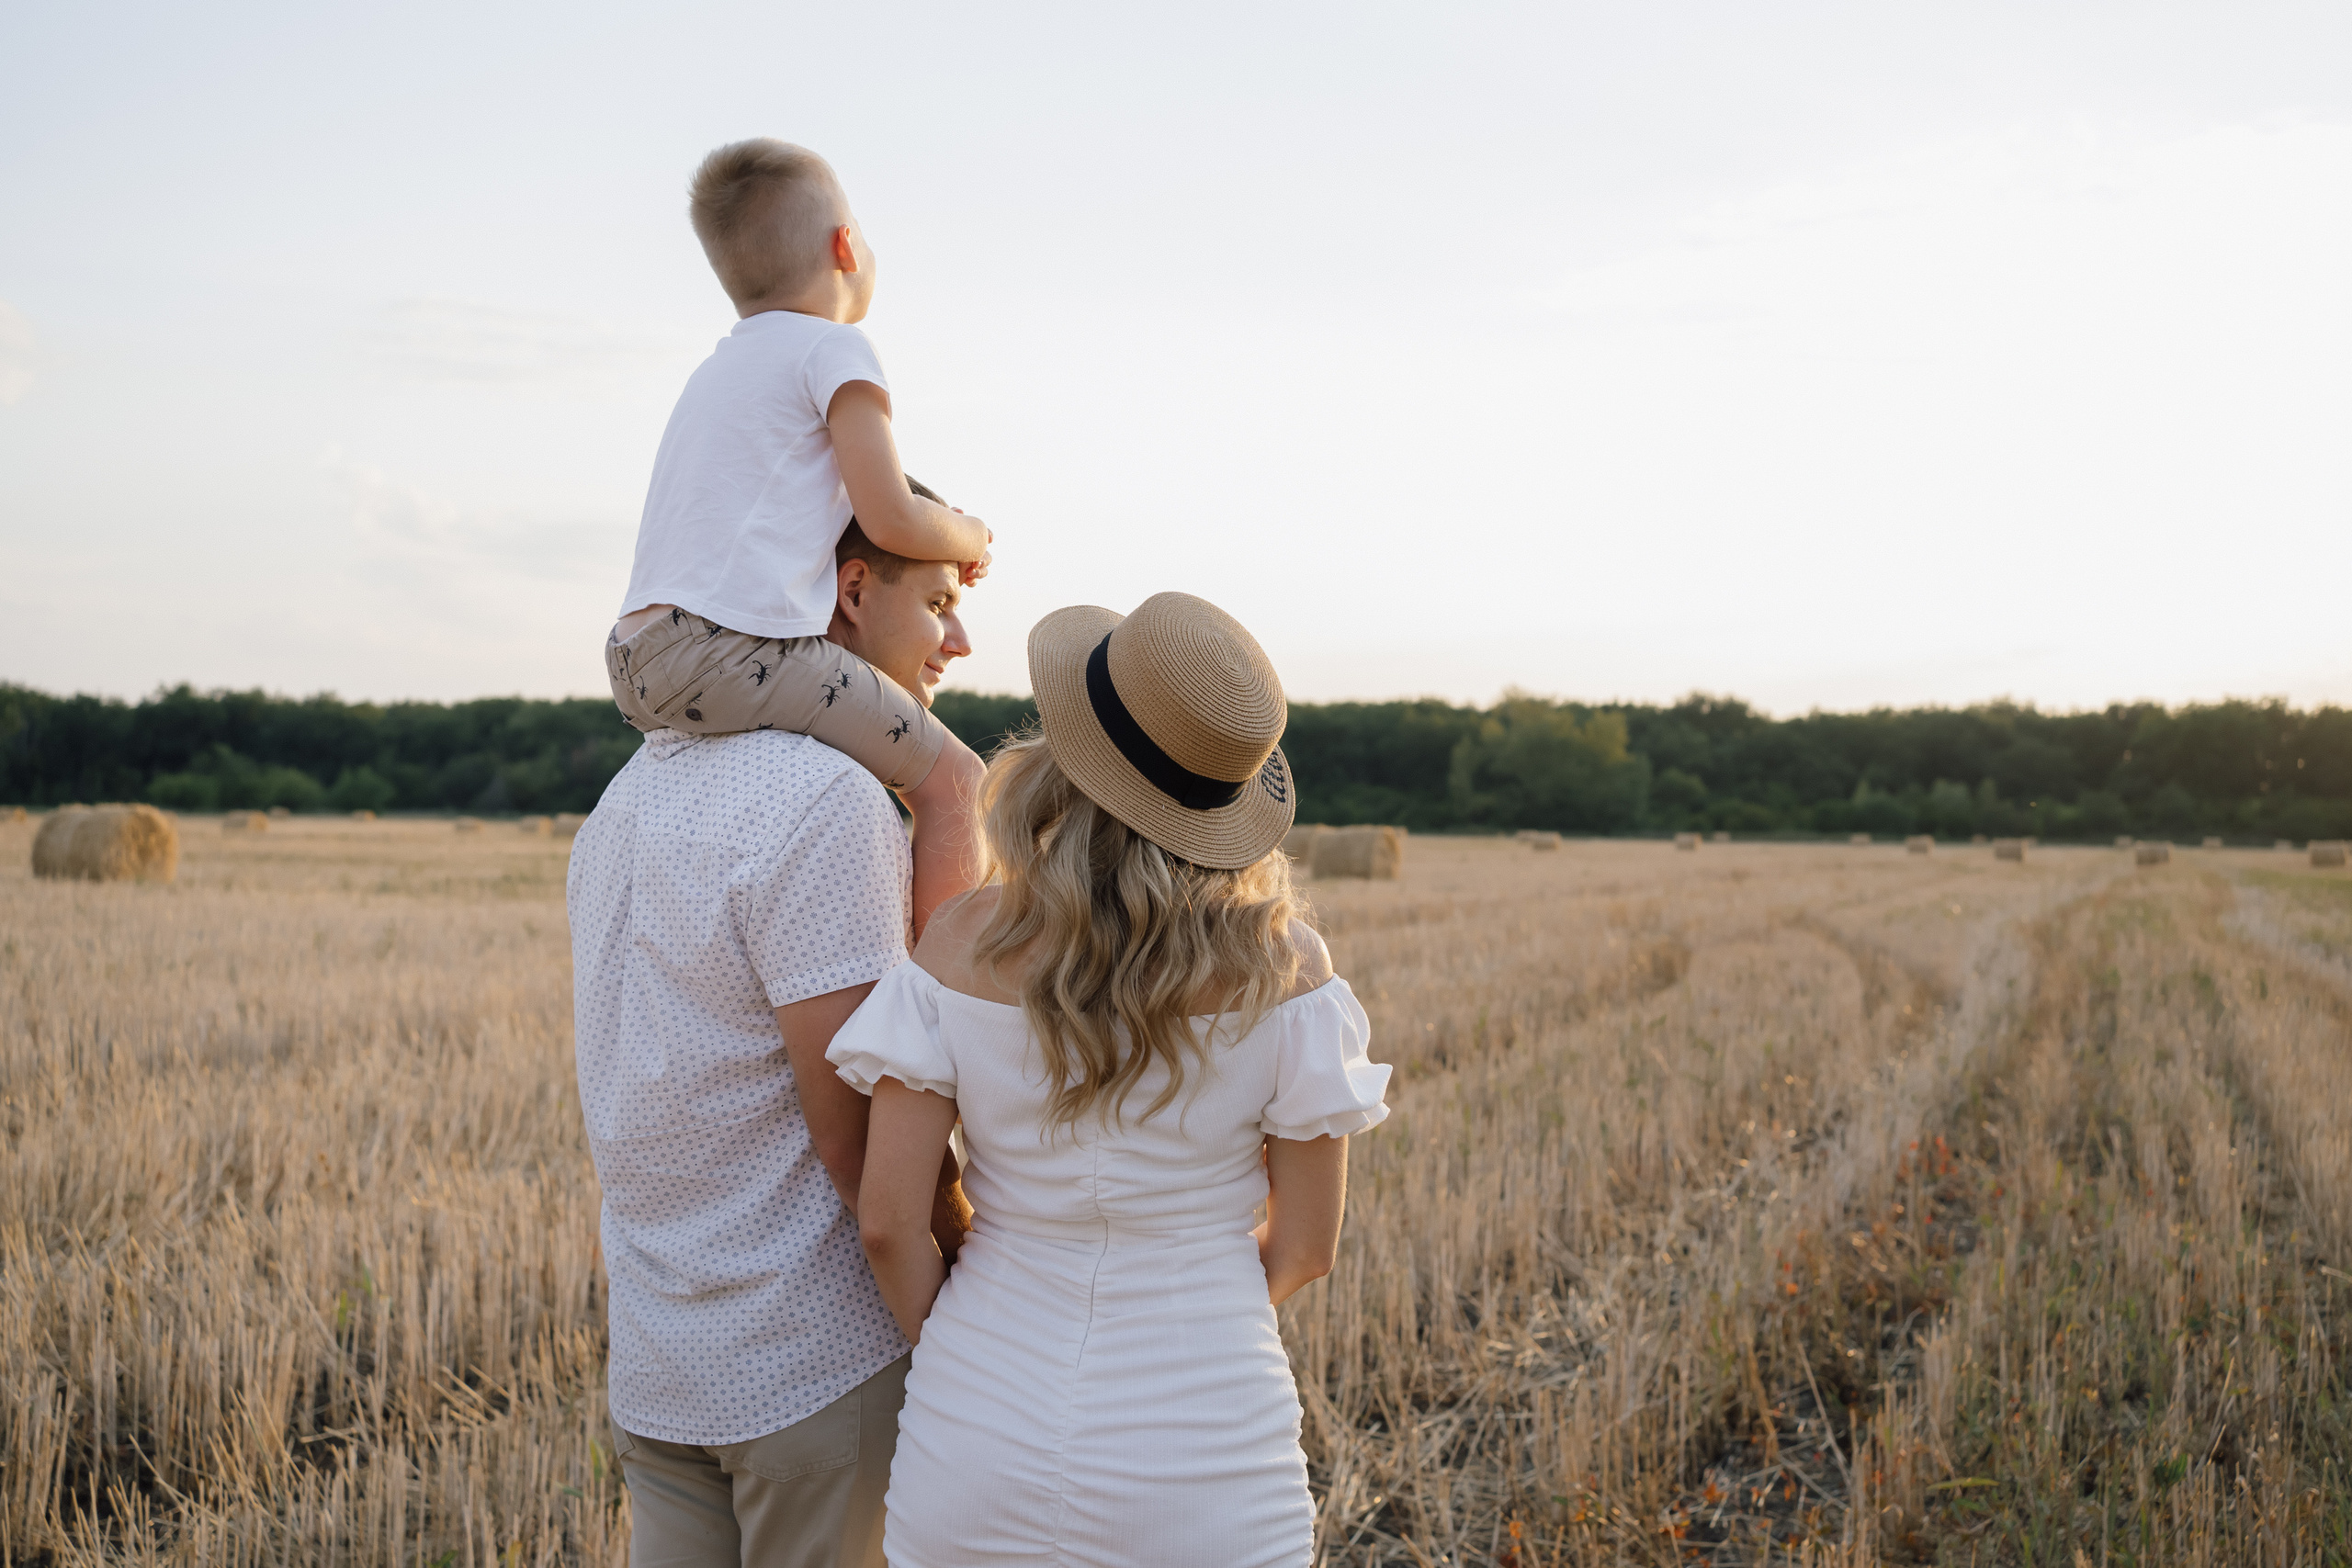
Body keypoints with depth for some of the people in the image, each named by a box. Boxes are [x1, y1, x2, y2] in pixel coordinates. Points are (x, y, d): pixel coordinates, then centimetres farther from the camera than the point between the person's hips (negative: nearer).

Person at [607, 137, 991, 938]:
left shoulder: (719, 368, 26)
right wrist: (967, 538, 13)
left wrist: (936, 536, 27)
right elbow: (891, 519, -9)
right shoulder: (834, 347, -1)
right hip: (731, 647, -10)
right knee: (952, 779, -6)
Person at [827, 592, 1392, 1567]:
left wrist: (955, 1360, 9)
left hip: (982, 1442, 1)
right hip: (1204, 1442, -1)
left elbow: (888, 1219, -8)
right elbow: (1305, 1245, -5)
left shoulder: (964, 947, -10)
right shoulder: (1280, 968, -12)